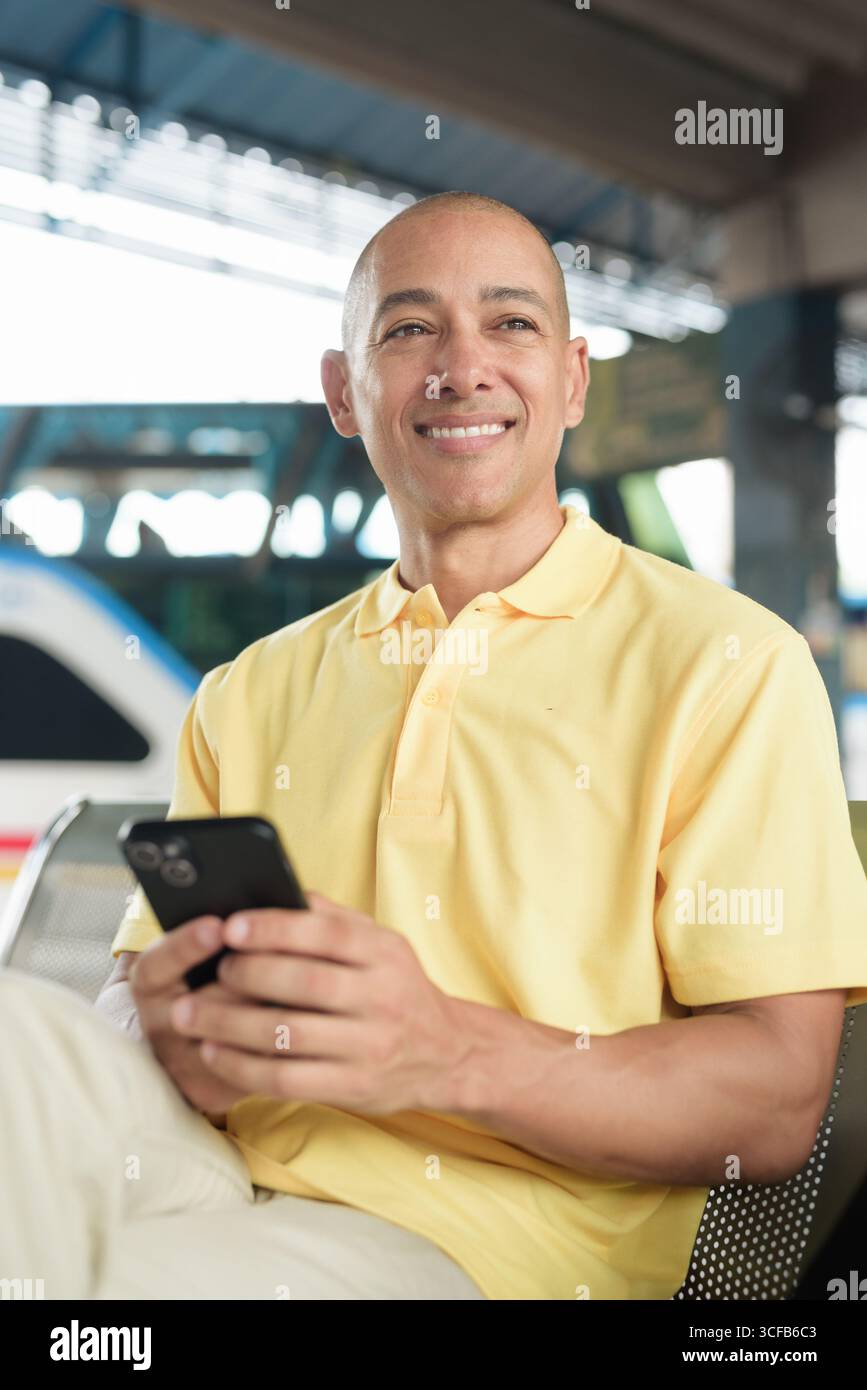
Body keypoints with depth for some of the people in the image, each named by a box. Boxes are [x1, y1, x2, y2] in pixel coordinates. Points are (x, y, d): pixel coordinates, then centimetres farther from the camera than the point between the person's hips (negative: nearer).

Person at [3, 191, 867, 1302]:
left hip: (482, 1242, -4)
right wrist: (172, 1029, -14)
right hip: (211, 1176, 5)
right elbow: (136, 989, 12)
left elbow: (775, 1103, -6)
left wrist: (451, 1052, -23)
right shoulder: (250, 695, 16)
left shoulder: (729, 664, 2)